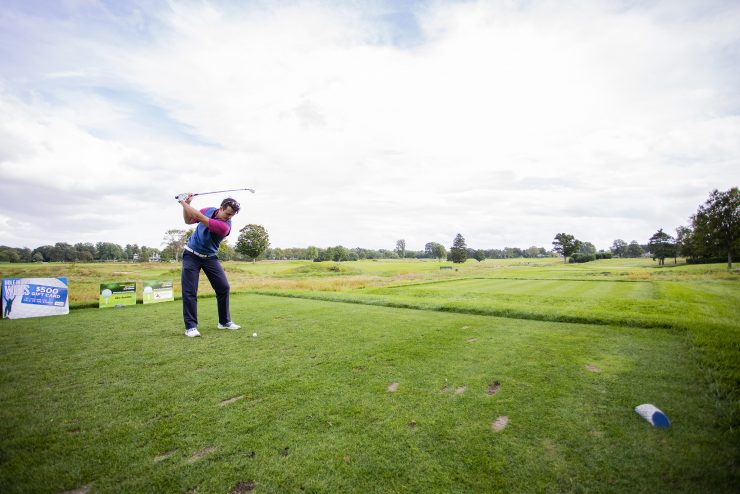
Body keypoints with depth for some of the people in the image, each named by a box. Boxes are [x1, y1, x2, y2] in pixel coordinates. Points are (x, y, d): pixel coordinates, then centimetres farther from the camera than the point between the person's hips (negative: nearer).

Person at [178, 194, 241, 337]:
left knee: (224, 287, -3)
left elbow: (199, 217, -28)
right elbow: (188, 220, 8)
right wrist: (187, 204, -8)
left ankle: (224, 321, 14)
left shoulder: (225, 226, -24)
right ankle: (191, 326, 1)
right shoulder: (209, 210, -7)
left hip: (210, 257, -1)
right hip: (191, 254, 1)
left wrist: (183, 203, -16)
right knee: (189, 291, -7)